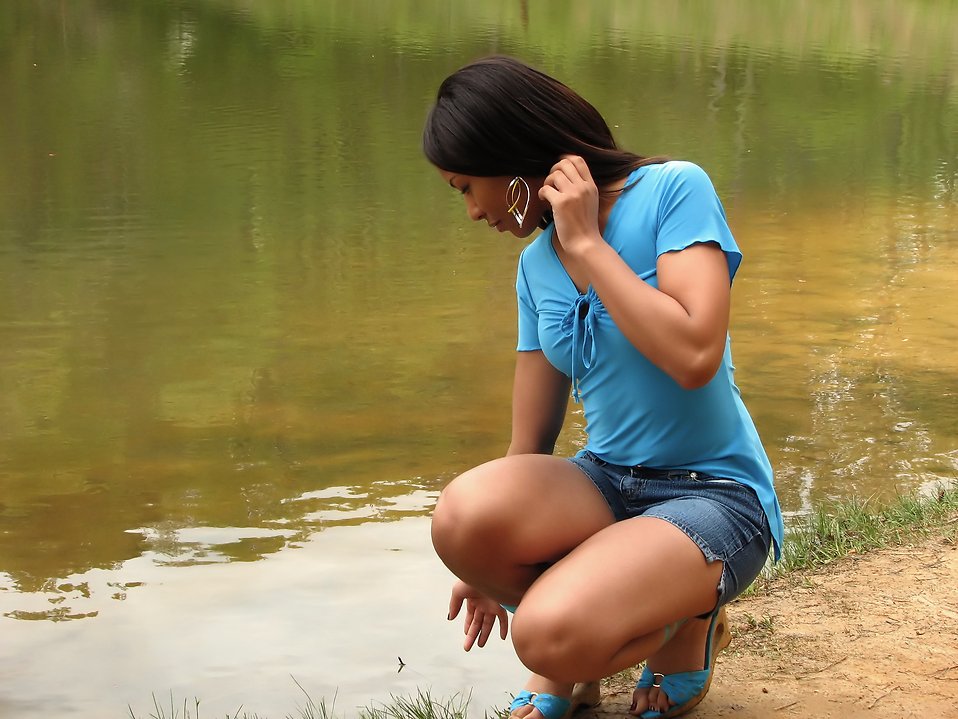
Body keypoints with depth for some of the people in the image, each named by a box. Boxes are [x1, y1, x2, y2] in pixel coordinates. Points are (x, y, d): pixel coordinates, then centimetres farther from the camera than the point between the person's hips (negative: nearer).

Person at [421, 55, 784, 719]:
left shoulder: (674, 191, -10)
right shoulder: (536, 266, 8)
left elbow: (695, 357, -25)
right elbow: (532, 439, 12)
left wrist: (587, 243, -17)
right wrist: (491, 569, 13)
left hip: (715, 495, -5)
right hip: (605, 484, 5)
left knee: (552, 635, -32)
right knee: (464, 514, -30)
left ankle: (688, 623, 2)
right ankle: (571, 663, 1)